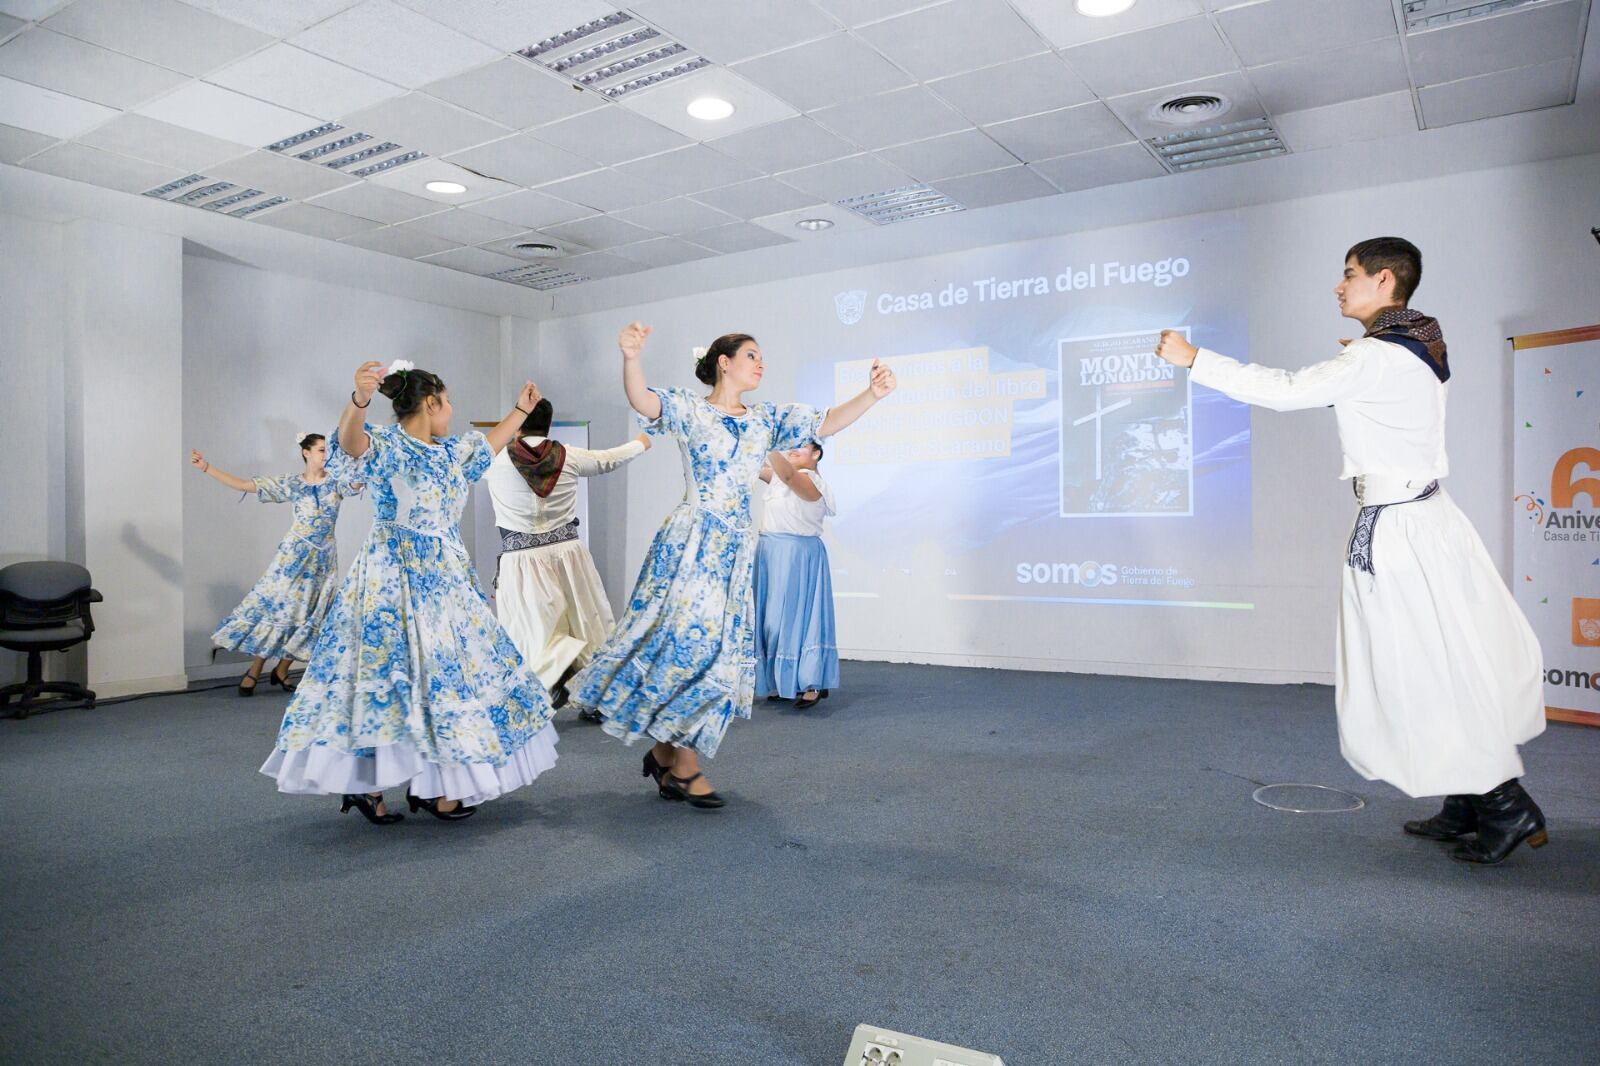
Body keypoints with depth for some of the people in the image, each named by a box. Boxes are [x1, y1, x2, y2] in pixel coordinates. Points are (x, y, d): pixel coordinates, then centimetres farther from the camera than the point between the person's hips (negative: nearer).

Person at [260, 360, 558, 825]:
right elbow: (350, 440, -33)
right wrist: (359, 399, -54)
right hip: (394, 579, -8)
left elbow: (490, 443, 33)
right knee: (390, 670, -6)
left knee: (450, 671, 7)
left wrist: (521, 409, 42)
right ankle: (368, 784, 5)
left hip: (447, 579, 8)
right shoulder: (384, 445, -10)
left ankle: (433, 785, 16)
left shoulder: (452, 451, 13)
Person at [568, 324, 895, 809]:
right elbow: (641, 400, -19)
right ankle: (683, 765, 4)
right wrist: (630, 358, -39)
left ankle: (667, 751, 19)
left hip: (735, 547, 6)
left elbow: (827, 423, 7)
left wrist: (872, 394, -8)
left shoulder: (768, 418, 13)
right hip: (690, 541, -6)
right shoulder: (688, 409, -1)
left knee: (718, 645, 5)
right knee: (690, 639, -10)